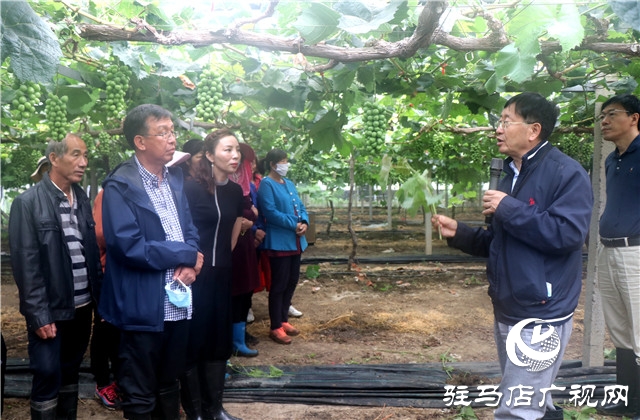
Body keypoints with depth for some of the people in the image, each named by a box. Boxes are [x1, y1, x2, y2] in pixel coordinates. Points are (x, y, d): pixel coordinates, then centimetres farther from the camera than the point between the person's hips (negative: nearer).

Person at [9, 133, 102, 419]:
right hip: (50, 310, -5)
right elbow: (25, 263, -12)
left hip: (83, 306, 5)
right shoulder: (28, 202, -9)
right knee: (48, 375, 2)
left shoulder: (82, 200, 7)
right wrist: (38, 314, -14)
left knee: (70, 373, 17)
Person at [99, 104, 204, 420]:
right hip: (143, 307, -6)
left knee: (170, 385, 23)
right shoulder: (120, 186, -13)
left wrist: (189, 265, -10)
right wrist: (185, 254, -14)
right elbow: (129, 247, -22)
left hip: (178, 303, 7)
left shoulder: (175, 178, 10)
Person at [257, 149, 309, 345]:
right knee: (279, 284, -2)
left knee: (292, 281, 14)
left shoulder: (289, 184, 16)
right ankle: (276, 327, 8)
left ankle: (283, 320, 27)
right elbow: (270, 212, -19)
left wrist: (304, 222, -6)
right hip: (279, 242, -8)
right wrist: (294, 224, -17)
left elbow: (300, 206, 15)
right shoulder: (266, 184, -10)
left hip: (295, 241, 8)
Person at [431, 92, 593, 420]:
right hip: (506, 312, 9)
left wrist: (509, 209, -21)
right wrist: (458, 233, 5)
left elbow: (567, 234, -26)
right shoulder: (511, 176, 14)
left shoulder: (566, 173, -13)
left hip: (541, 316, -9)